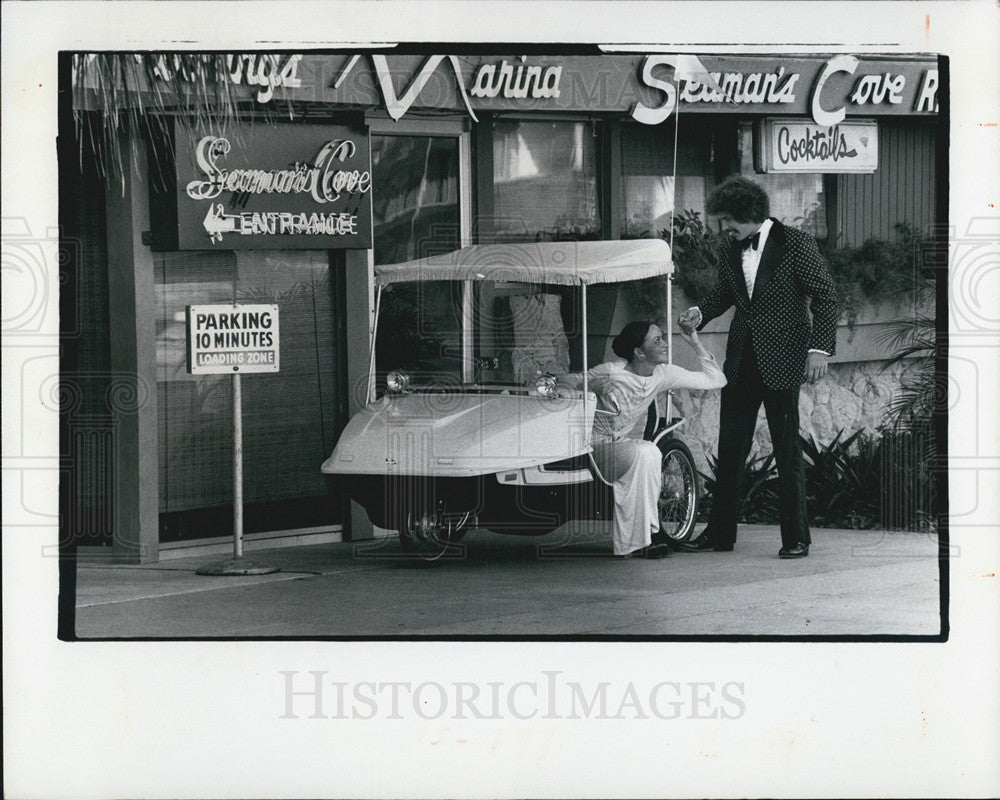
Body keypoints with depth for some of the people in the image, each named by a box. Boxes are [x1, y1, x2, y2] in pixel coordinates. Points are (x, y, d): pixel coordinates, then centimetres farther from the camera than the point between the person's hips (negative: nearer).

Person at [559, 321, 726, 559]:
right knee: (645, 452, -33)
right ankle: (636, 541, -29)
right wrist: (592, 386, -26)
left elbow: (716, 380, 2)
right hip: (597, 448, -5)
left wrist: (696, 344, -4)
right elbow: (564, 382, -6)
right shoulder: (611, 372, -15)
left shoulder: (664, 374, 0)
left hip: (630, 447, 5)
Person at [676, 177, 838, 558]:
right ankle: (720, 533, 16)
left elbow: (824, 295, -7)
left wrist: (819, 348, -14)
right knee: (730, 449, 8)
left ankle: (796, 538, 6)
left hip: (781, 362, -6)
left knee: (787, 451, -1)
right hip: (741, 362, 6)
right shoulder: (732, 252, 10)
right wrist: (701, 313, 3)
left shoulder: (795, 244, -7)